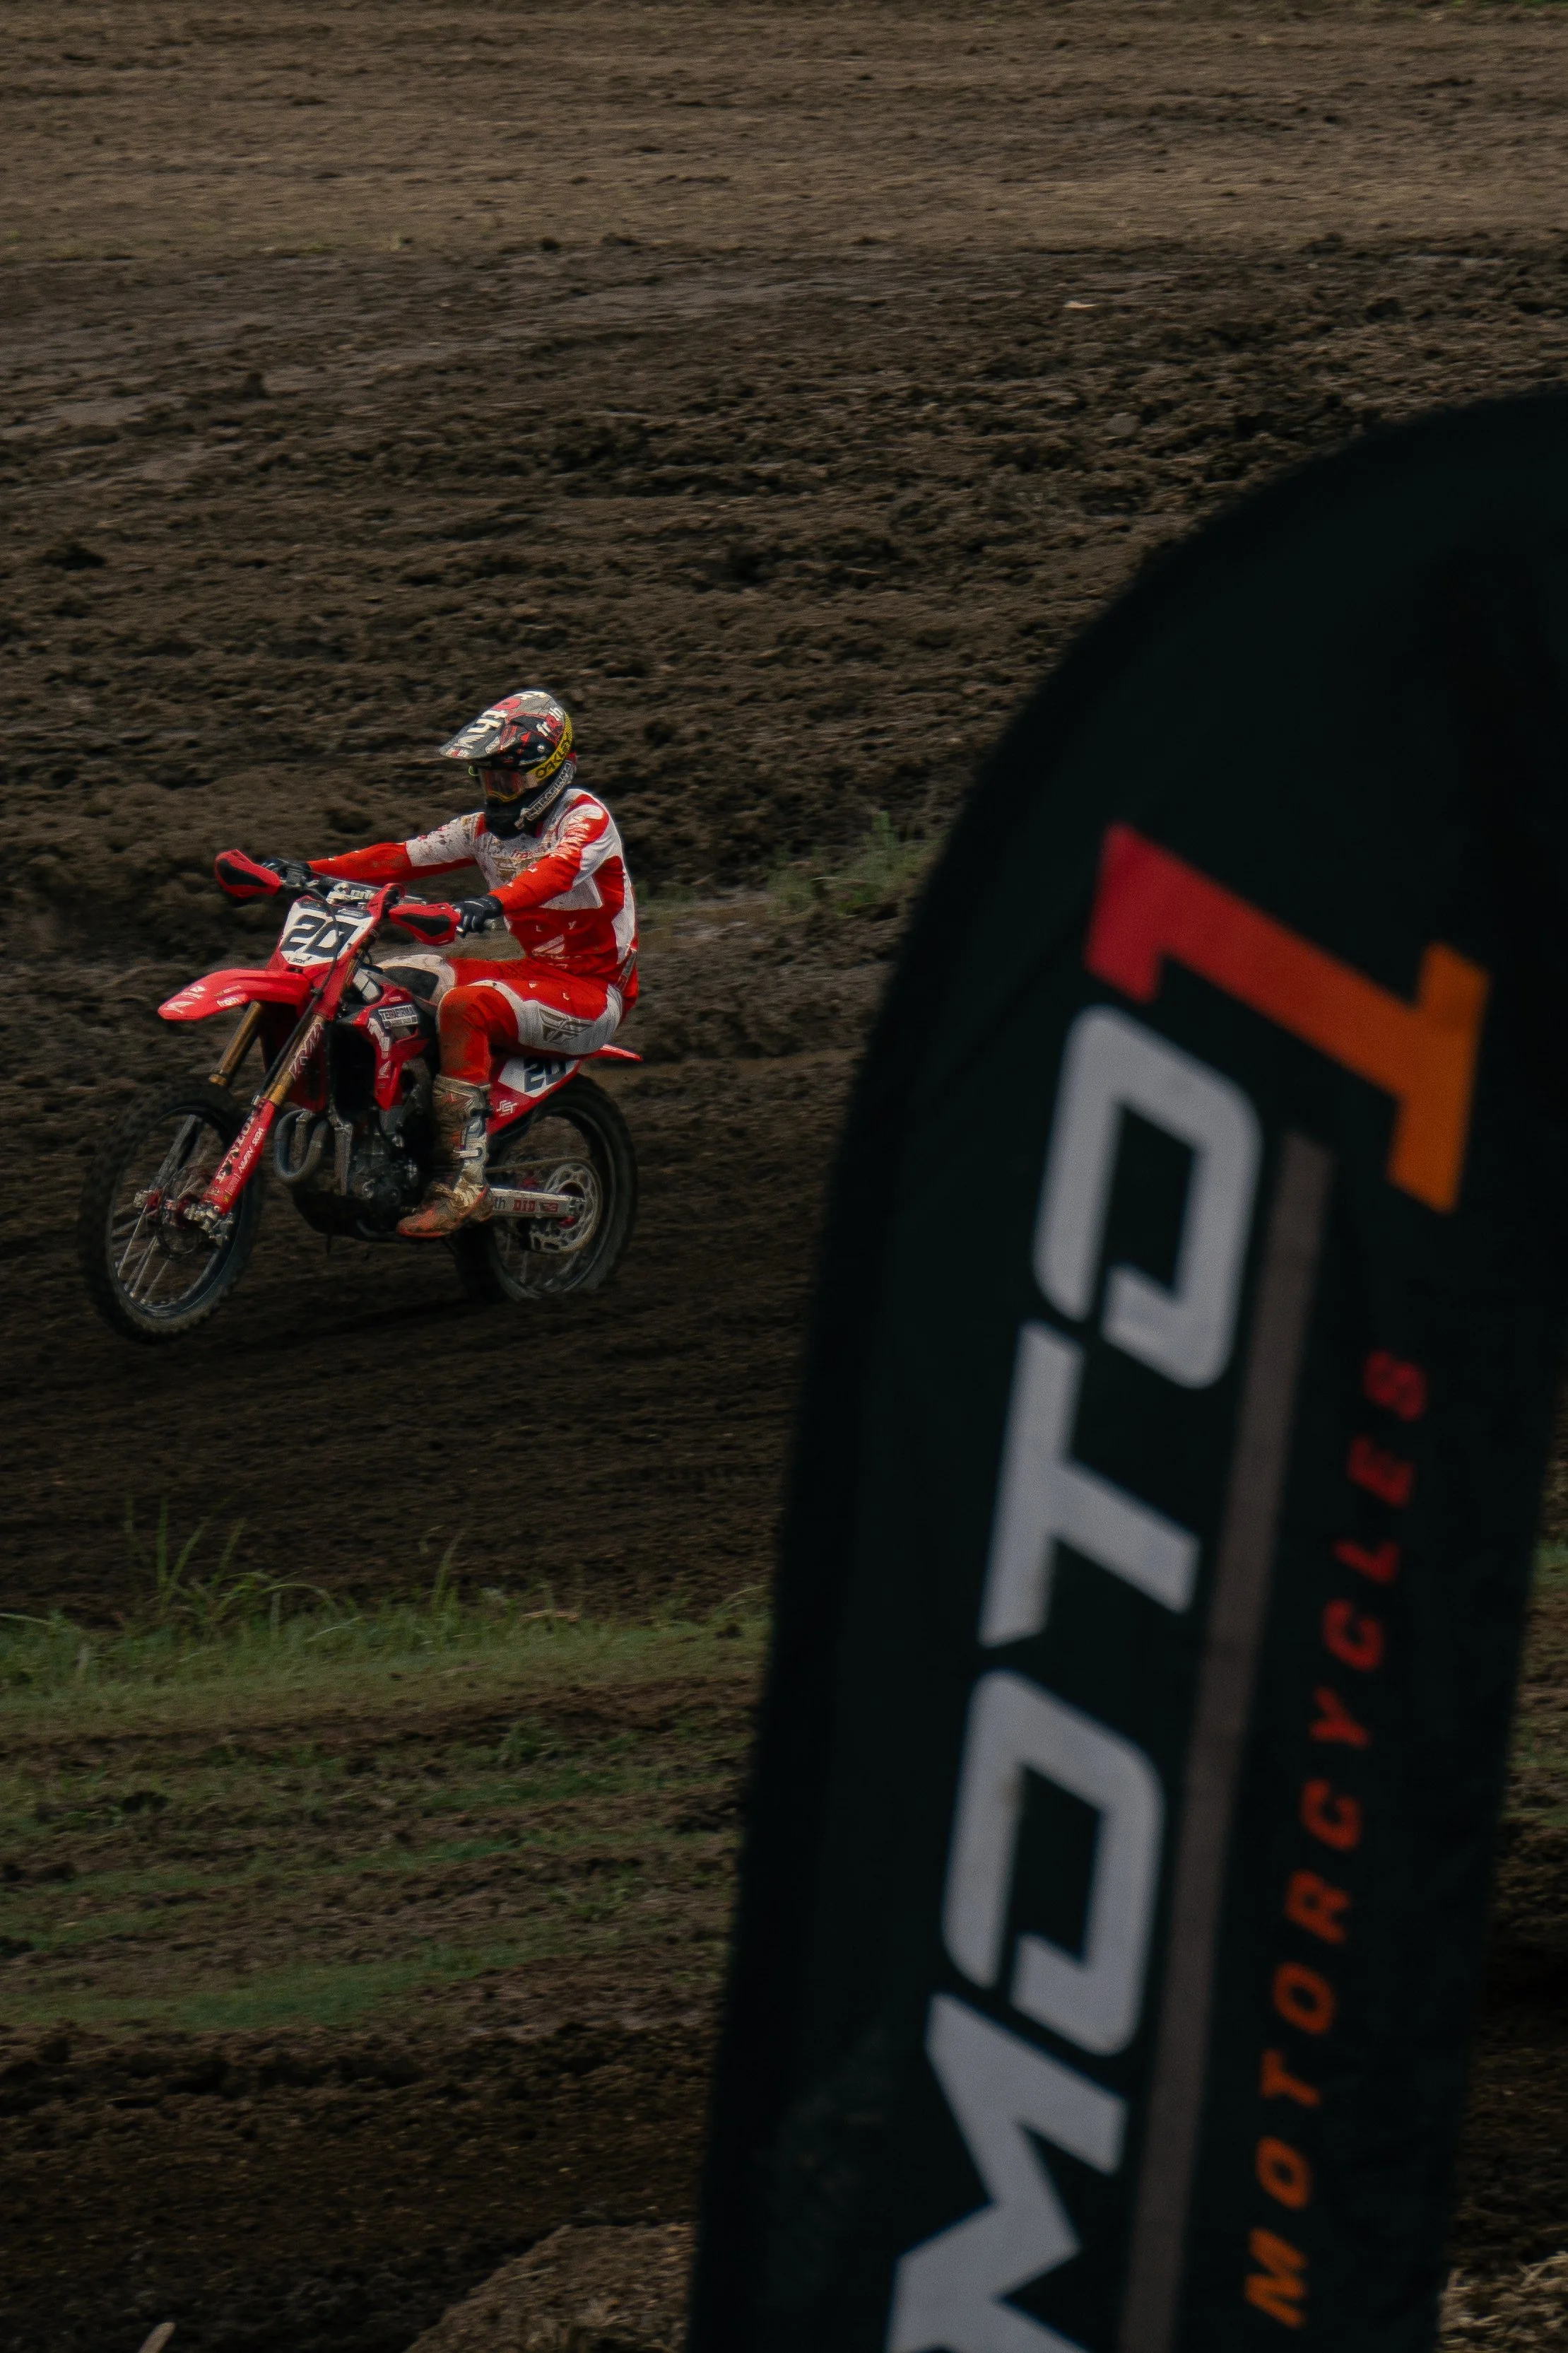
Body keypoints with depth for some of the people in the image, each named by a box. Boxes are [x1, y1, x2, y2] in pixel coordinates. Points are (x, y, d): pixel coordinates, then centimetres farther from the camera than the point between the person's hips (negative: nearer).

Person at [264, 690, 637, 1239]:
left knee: (464, 1006, -34)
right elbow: (405, 857, 4)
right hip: (537, 970, 8)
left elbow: (556, 870, -34)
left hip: (592, 992, -8)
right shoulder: (489, 827, 12)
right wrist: (311, 871, -9)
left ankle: (461, 1180, -37)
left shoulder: (586, 817, -12)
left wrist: (493, 904, -53)